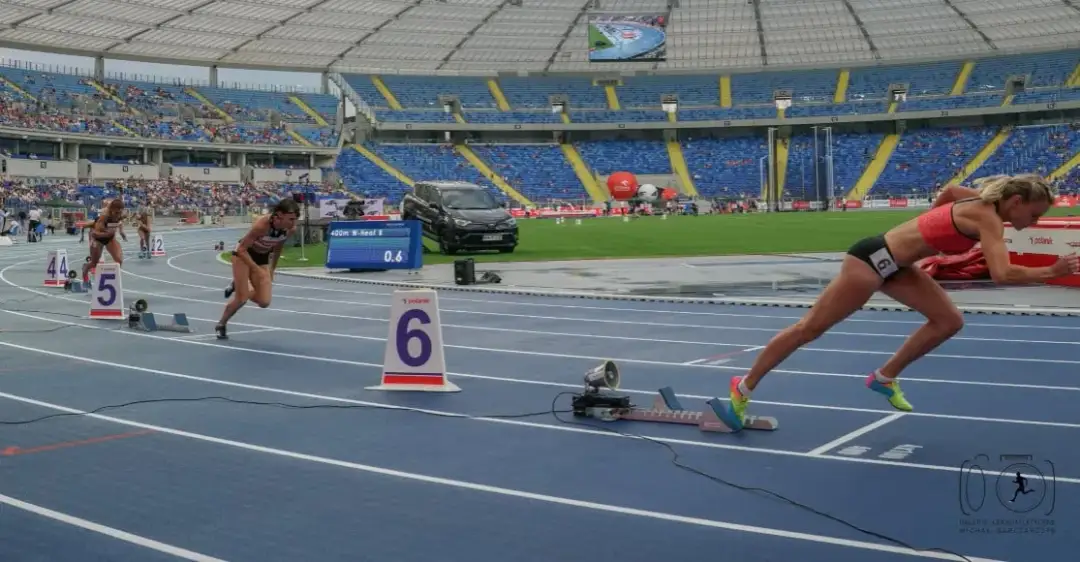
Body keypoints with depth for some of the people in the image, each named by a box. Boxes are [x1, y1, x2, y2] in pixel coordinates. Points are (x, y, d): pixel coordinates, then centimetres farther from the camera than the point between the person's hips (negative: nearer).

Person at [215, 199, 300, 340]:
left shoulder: (291, 229, -20)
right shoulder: (262, 224, -36)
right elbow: (241, 249, -27)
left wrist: (272, 270, 10)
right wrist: (257, 270, -30)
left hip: (262, 258, 5)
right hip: (243, 254, -5)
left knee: (264, 302, -3)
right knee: (241, 299, -7)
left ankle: (239, 286, 25)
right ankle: (221, 325, 19)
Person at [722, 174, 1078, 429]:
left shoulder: (984, 199, 6)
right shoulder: (989, 218, -20)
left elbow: (948, 191, 28)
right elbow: (1001, 274, -33)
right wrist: (1051, 272, -24)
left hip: (893, 264, 9)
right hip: (873, 259, -9)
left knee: (949, 321, 4)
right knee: (810, 328, -1)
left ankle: (885, 377, 15)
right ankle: (743, 388, 10)